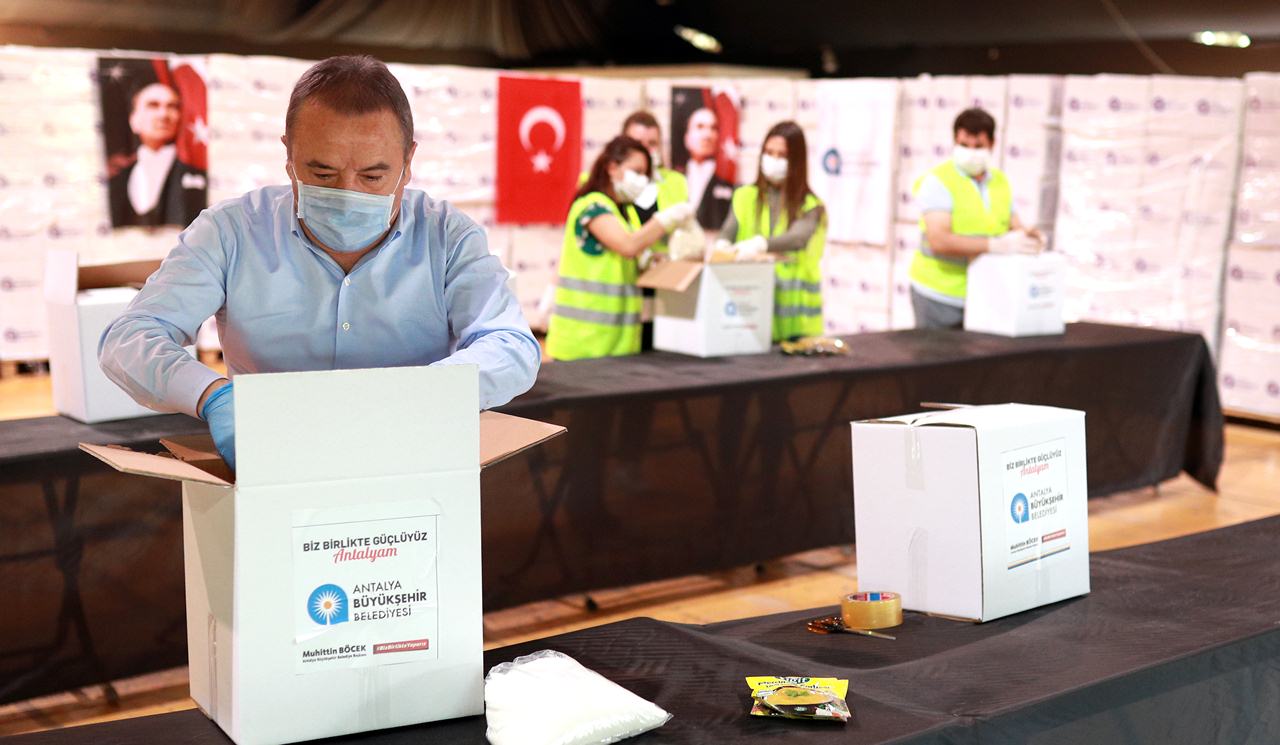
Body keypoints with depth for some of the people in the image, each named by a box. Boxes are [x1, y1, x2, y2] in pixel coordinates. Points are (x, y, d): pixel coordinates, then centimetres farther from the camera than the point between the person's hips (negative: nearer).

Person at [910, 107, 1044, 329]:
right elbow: (939, 241, -21)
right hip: (940, 296, -5)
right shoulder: (938, 181, -8)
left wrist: (1026, 236, -10)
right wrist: (995, 245, -29)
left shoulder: (1000, 181, 13)